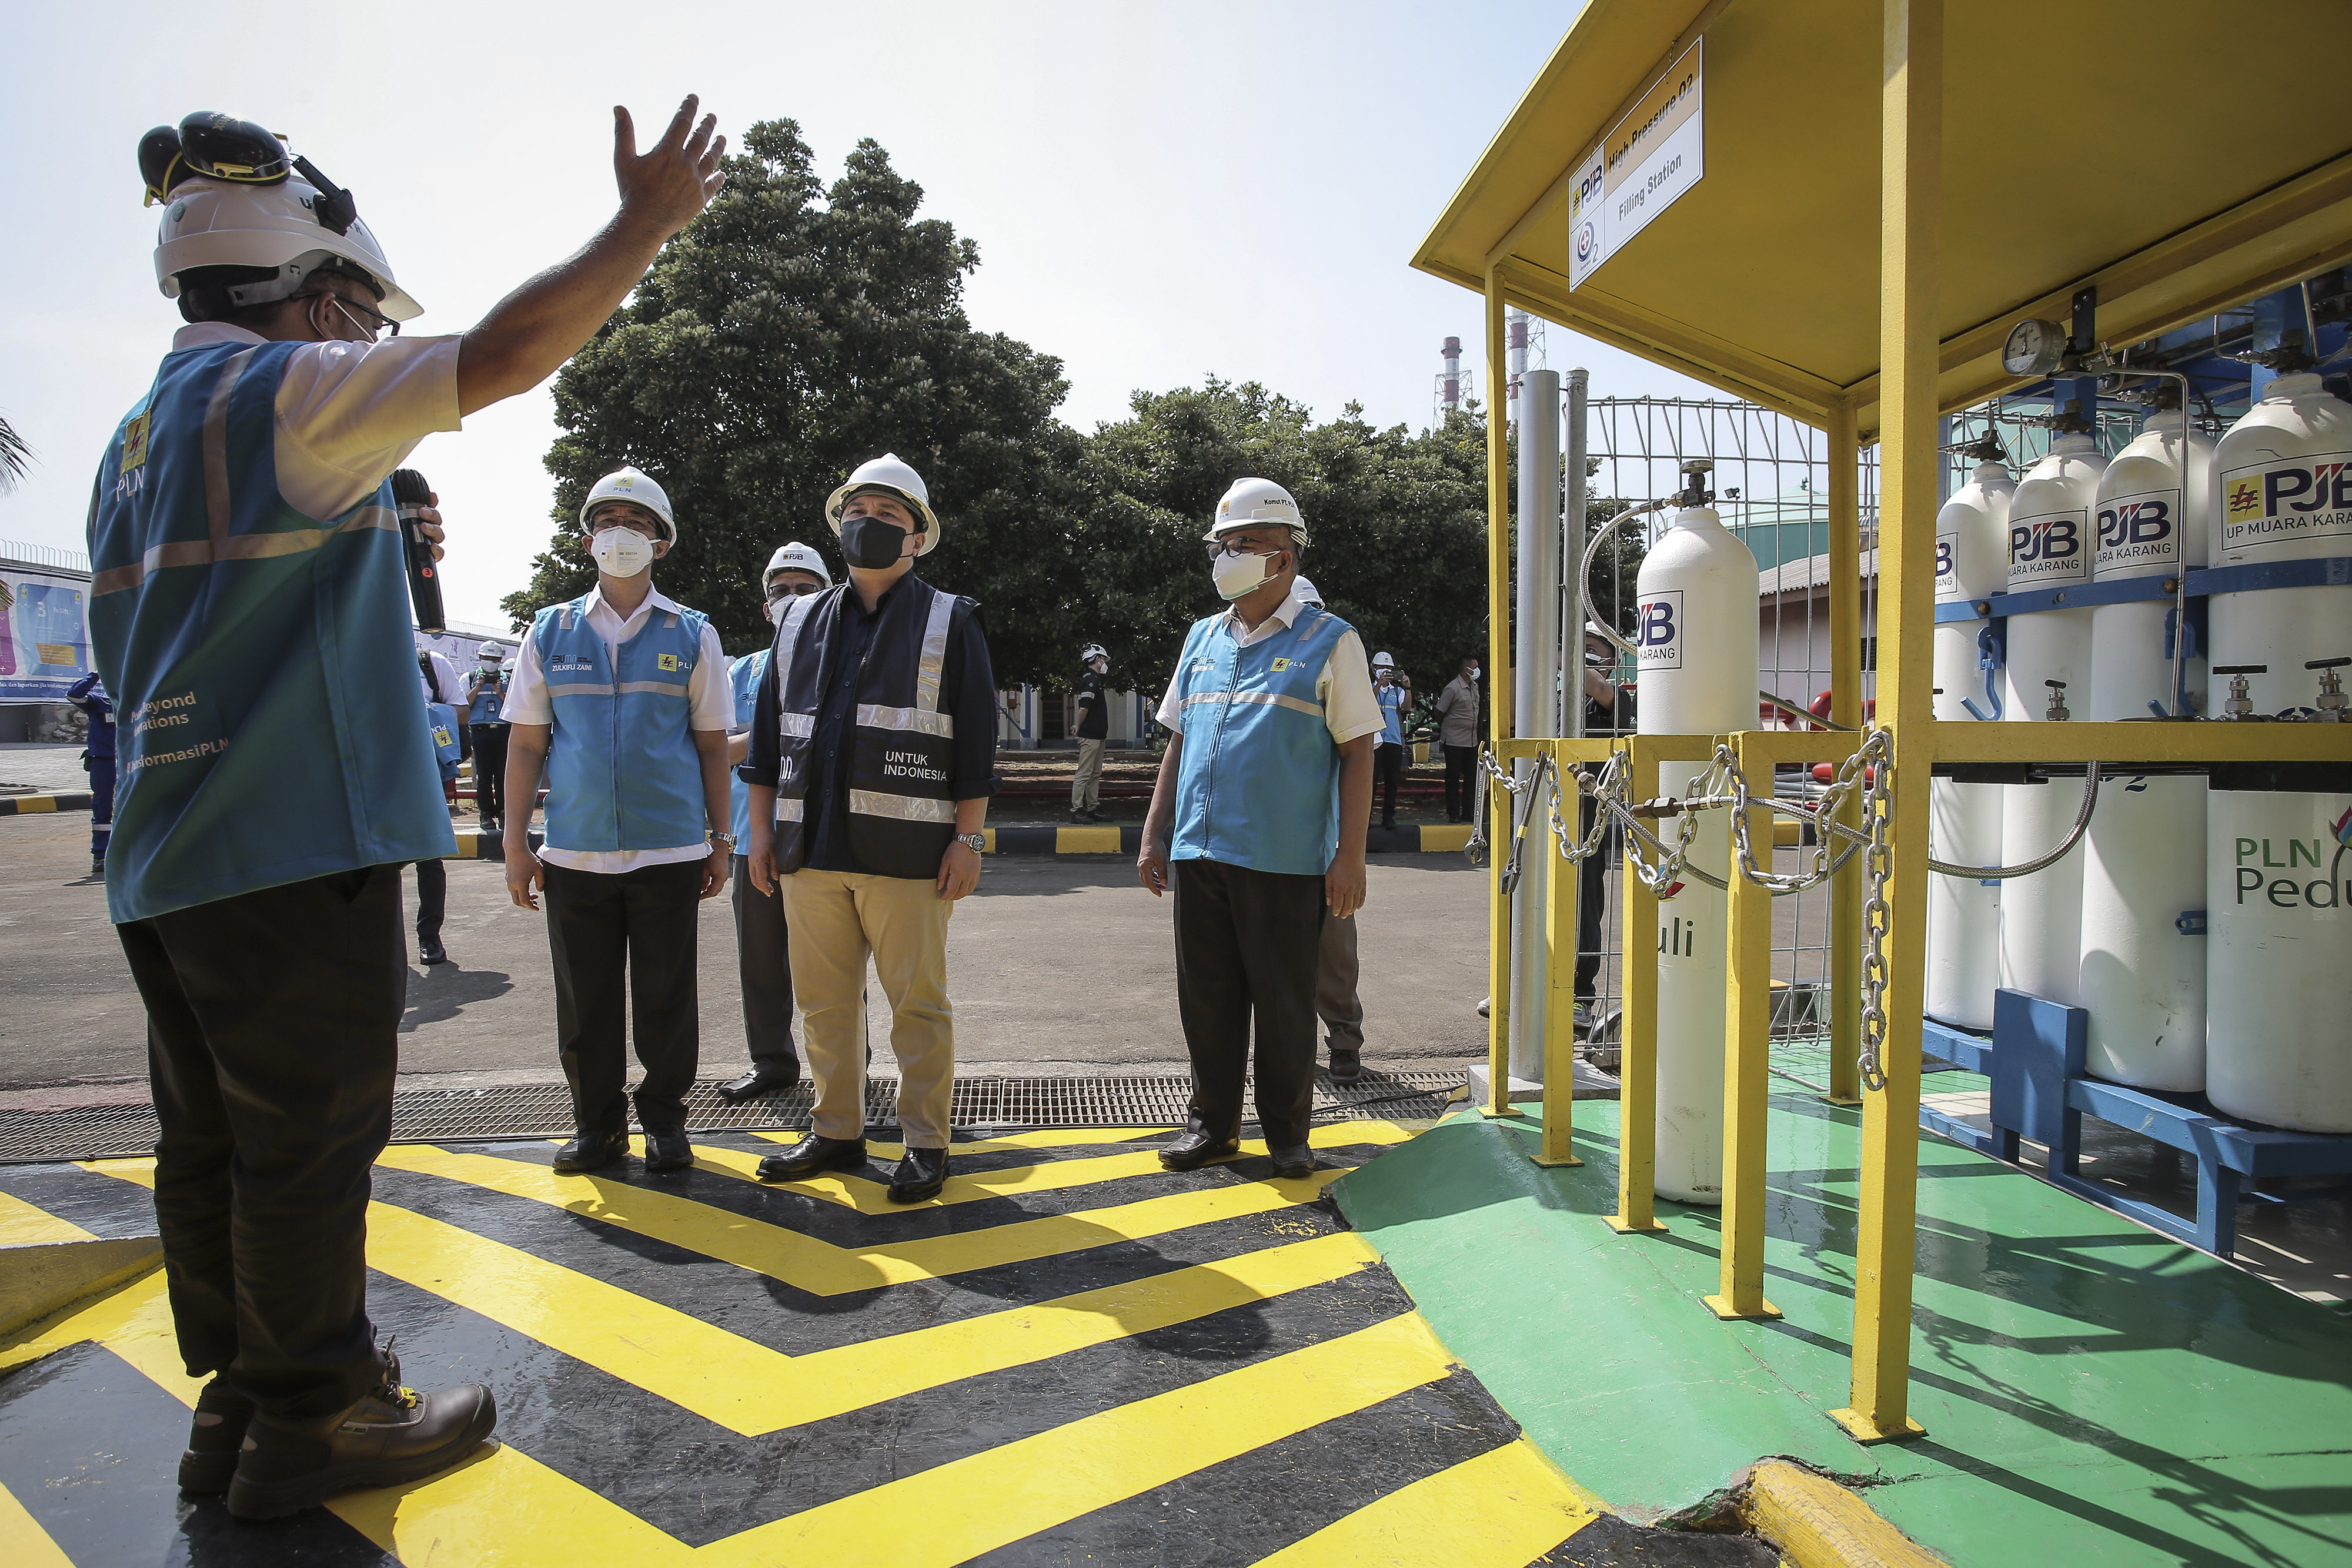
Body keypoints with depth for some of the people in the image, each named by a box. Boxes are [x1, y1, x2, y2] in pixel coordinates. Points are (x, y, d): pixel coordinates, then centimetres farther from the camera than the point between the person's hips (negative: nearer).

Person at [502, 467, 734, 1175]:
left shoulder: (692, 634, 5)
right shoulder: (551, 631, 8)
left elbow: (712, 744, 6)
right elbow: (526, 742, 8)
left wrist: (721, 838, 3)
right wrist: (515, 842, 3)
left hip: (670, 851, -1)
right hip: (575, 851, 2)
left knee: (666, 998, 6)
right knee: (585, 1000, 9)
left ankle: (665, 1121, 21)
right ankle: (597, 1123, 24)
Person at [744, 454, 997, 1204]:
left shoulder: (950, 623, 4)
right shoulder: (799, 621, 16)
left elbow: (976, 740, -1)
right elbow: (768, 731, 17)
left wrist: (967, 839, -7)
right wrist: (762, 828, 11)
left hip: (906, 853, -4)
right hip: (811, 849, 5)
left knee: (917, 1001, 2)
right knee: (824, 1000, 11)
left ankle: (925, 1143, 14)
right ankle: (836, 1132, 26)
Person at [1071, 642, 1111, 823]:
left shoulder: (1093, 678, 17)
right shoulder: (1091, 679, -14)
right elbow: (1084, 708, -21)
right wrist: (1080, 728, -8)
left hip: (1098, 736, 10)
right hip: (1090, 735, -10)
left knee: (1095, 774, 13)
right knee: (1084, 774, -6)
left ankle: (1093, 809, 19)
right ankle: (1076, 810, -4)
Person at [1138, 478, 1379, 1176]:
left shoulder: (1329, 642, -1)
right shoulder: (1203, 638, 15)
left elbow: (1357, 754, -4)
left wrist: (1350, 856, -10)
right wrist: (1155, 835, 13)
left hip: (1285, 861, -5)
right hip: (1199, 855, 5)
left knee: (1283, 1005, 5)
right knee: (1207, 998, 11)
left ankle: (1287, 1131, 20)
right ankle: (1213, 1123, 25)